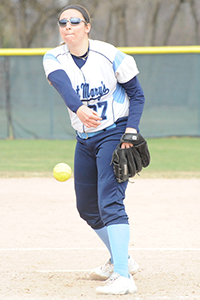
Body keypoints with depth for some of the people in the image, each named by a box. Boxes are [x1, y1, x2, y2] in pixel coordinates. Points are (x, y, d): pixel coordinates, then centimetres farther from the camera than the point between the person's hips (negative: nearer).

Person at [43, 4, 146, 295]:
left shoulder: (110, 56, -13)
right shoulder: (53, 59, -5)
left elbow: (137, 94, -4)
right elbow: (64, 86, -27)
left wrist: (131, 129, -19)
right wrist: (79, 108, -49)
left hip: (115, 135, -6)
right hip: (85, 140, 6)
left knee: (110, 203, -21)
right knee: (87, 207, 17)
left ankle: (123, 276, -29)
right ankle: (122, 259, 38)